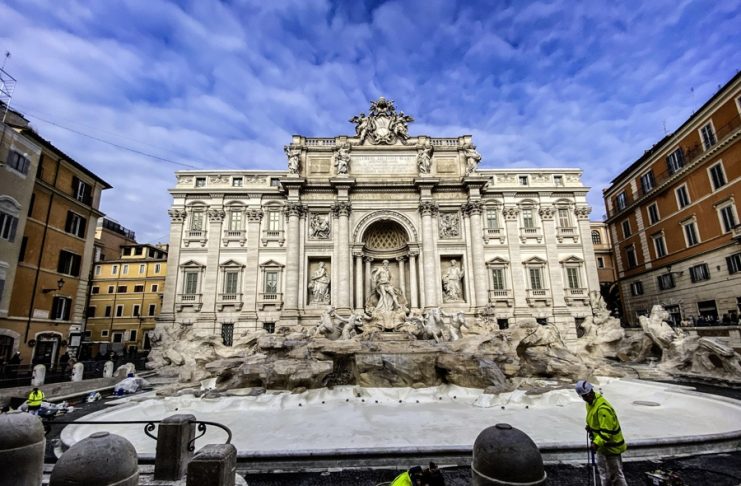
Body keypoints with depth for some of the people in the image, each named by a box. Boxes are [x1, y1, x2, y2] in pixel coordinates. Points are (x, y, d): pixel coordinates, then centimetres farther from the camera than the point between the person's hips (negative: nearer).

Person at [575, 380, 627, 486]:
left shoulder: (603, 408, -31)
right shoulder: (590, 402, 0)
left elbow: (607, 431, -32)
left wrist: (596, 443, -38)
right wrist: (590, 426, 1)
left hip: (612, 445, -9)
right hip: (602, 444, 9)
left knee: (616, 474, 3)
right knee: (603, 471, 23)